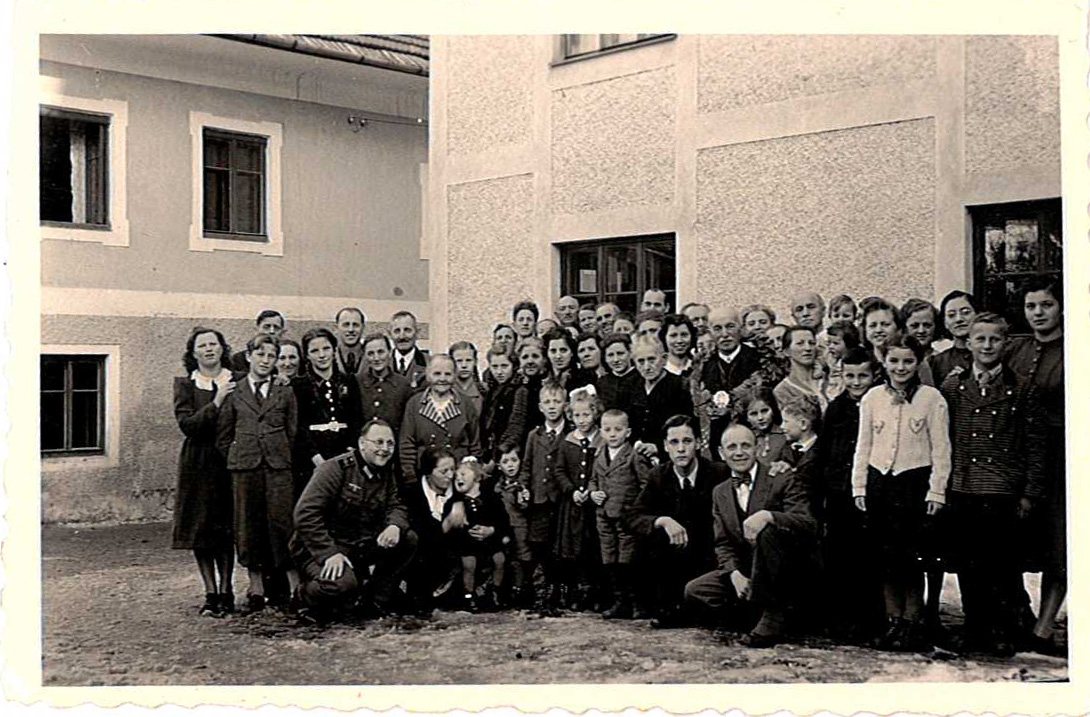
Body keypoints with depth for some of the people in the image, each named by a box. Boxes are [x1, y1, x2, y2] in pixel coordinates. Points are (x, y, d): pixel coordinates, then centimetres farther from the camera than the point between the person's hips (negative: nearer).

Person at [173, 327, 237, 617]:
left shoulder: (238, 382, 5)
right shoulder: (185, 385, 4)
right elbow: (187, 424, -10)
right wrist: (216, 403, -16)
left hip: (230, 463, 0)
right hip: (198, 465, 0)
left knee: (227, 531, 2)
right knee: (201, 530, 1)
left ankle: (226, 591, 11)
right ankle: (211, 593, 9)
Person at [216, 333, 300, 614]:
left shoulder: (285, 393, 10)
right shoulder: (234, 393, 9)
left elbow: (293, 433, 11)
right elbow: (223, 436, 11)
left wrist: (286, 459, 4)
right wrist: (237, 459, 6)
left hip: (279, 465, -1)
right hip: (244, 466, 1)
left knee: (283, 520, -7)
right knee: (248, 523, 3)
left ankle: (295, 586, -2)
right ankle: (256, 588, 11)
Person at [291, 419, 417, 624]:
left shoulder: (386, 474, 9)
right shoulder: (335, 469, -15)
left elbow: (395, 506, 9)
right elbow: (306, 514, -22)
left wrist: (394, 526, -19)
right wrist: (330, 553, -30)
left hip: (361, 546, 7)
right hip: (323, 547, -7)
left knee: (408, 540, -8)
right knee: (344, 583, -35)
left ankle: (375, 601, 3)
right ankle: (311, 597, 1)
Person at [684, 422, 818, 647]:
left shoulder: (782, 480, -6)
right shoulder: (720, 493, 11)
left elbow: (809, 525, -18)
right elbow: (723, 544, 7)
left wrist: (767, 515, -36)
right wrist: (735, 574, -14)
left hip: (789, 576, -5)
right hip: (746, 573, 5)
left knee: (766, 530, -34)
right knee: (694, 590, -16)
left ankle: (773, 613, -21)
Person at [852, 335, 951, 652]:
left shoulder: (931, 398, -2)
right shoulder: (872, 397, 8)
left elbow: (941, 448, -2)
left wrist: (936, 491, -7)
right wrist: (859, 486, 8)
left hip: (913, 482, -4)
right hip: (879, 481, 4)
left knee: (908, 556, -5)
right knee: (885, 557, 6)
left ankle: (912, 624, 7)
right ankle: (893, 623, 16)